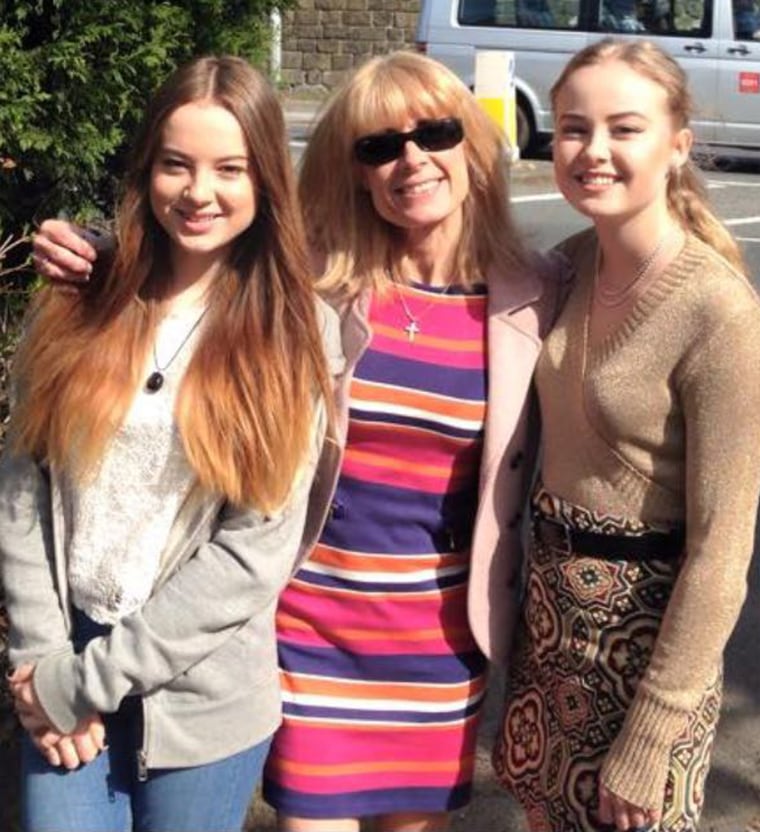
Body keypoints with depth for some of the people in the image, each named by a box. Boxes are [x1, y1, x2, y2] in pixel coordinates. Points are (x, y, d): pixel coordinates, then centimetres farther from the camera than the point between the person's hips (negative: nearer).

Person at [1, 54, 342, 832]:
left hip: (202, 696, -1)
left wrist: (91, 679, -12)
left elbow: (260, 549, -12)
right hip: (63, 673, 2)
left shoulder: (299, 333, -7)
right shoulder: (75, 307, 0)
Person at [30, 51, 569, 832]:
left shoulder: (534, 295, -5)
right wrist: (88, 261, -12)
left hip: (440, 623, 1)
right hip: (312, 610, -1)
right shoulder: (312, 279, -8)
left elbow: (550, 454, 6)